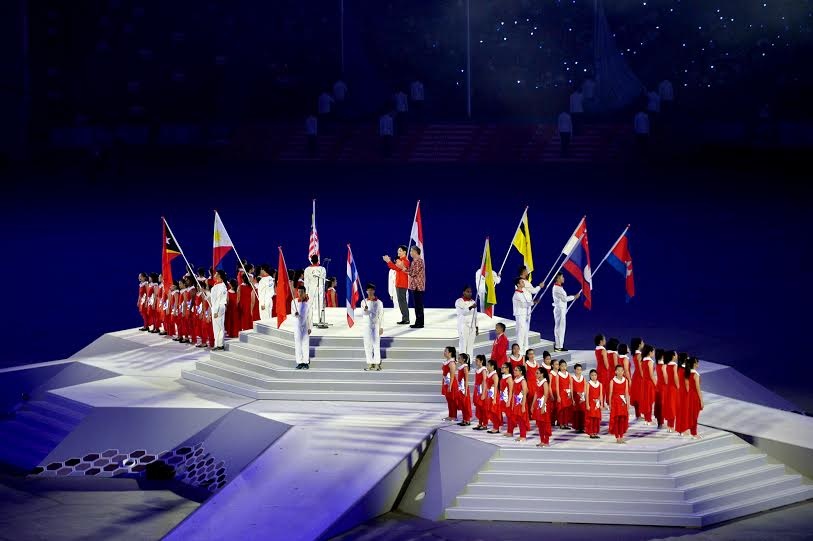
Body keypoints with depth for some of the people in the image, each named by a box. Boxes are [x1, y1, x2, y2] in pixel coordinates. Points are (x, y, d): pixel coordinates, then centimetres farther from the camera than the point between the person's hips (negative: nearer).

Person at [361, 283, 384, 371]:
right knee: (367, 345, 4)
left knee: (376, 345, -4)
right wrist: (365, 310, -28)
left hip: (376, 325, -2)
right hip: (366, 325, 2)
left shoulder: (379, 302, -1)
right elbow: (363, 314, -5)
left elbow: (381, 316, 1)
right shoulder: (364, 302, 4)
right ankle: (370, 364, 11)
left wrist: (381, 327, -4)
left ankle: (377, 364, -1)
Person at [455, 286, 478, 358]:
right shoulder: (459, 302, -6)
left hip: (472, 327, 6)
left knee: (471, 345, 7)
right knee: (463, 345, -7)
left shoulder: (473, 302, 12)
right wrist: (470, 307, -38)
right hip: (463, 326, -6)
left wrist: (476, 327, 11)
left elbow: (475, 316, 16)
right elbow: (463, 312, -21)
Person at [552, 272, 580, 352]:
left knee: (559, 328, 13)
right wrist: (574, 297, -6)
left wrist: (573, 297, 12)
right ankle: (558, 346, -6)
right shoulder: (557, 288, -17)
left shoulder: (559, 287, 15)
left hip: (561, 309, 10)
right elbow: (565, 299, -17)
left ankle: (558, 345, 18)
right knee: (560, 328, -8)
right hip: (560, 309, -10)